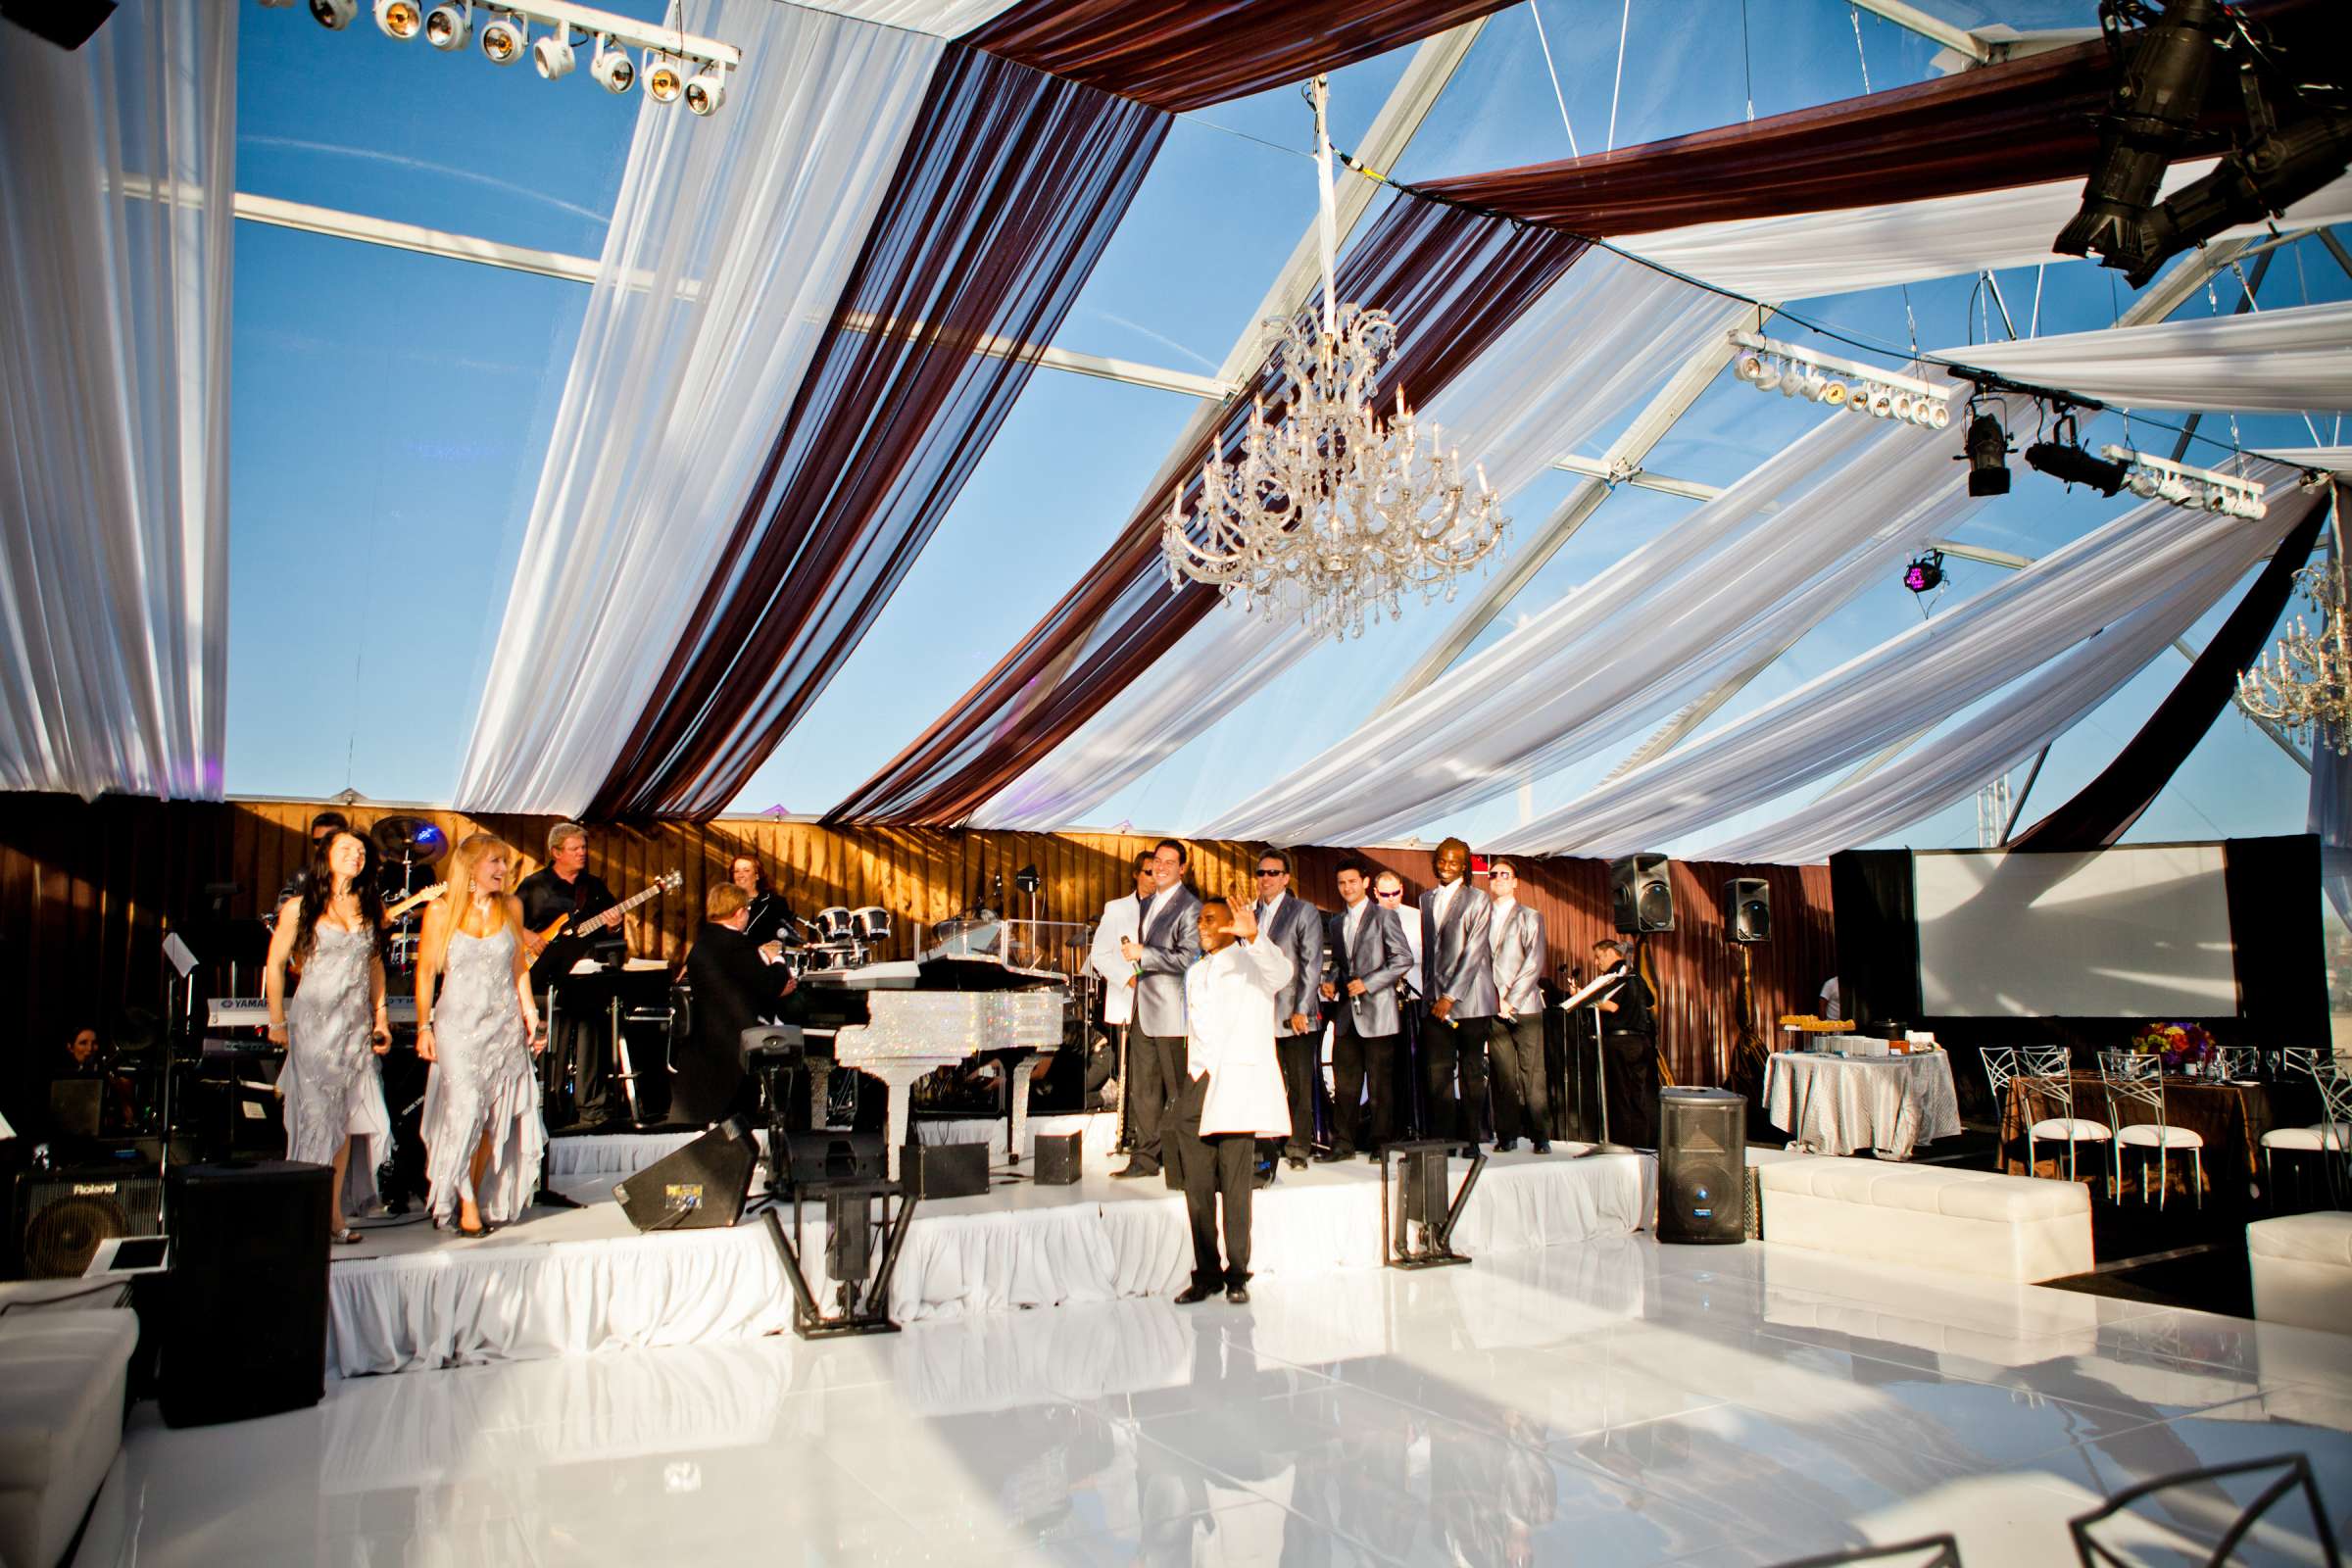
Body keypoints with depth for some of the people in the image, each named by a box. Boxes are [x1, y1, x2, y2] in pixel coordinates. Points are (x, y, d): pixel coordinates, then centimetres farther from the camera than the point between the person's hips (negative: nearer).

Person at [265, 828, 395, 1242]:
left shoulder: (371, 909, 10)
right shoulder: (300, 909, -2)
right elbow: (275, 965, 2)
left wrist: (379, 1017, 14)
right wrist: (277, 1021, 0)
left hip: (356, 1026, 4)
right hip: (314, 1021, -4)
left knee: (347, 1116, 2)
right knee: (317, 1114, -4)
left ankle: (334, 1212, 9)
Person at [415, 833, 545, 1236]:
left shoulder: (511, 906, 7)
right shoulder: (442, 911, -3)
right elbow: (426, 972, 0)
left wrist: (531, 1017, 9)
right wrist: (423, 1027, -4)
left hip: (505, 1024, 3)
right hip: (458, 1025, -3)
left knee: (495, 1118, 3)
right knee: (464, 1110, -10)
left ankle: (480, 1198, 16)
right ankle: (464, 1202, 4)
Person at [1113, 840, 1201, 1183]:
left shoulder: (1189, 907, -11)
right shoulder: (1149, 904, 16)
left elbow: (1187, 959, -20)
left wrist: (1142, 954, -19)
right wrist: (1135, 957, 12)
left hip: (1170, 1011, -8)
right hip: (1143, 1010, 8)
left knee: (1178, 1090, 0)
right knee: (1142, 1089, 12)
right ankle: (1146, 1157, 20)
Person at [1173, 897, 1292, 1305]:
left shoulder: (1252, 962, 1)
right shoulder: (1196, 973, 22)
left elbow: (1282, 973, -22)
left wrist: (1254, 935, -38)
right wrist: (1192, 1077, 16)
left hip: (1238, 1082, -6)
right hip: (1198, 1083, 6)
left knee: (1236, 1186, -5)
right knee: (1197, 1186, 4)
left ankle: (1237, 1275, 5)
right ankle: (1206, 1273, 12)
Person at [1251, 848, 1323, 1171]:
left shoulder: (1304, 912, 0)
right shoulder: (1252, 914, 15)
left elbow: (1312, 964, -6)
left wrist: (1302, 1010, -13)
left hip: (1294, 1015, -4)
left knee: (1300, 1085, 1)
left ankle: (1298, 1147, 8)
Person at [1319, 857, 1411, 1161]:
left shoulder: (1384, 916, -2)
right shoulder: (1335, 922, 17)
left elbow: (1403, 959, -7)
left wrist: (1368, 983, -13)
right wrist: (1331, 982, 4)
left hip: (1376, 1010, -5)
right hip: (1346, 1011, 5)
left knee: (1380, 1081, 0)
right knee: (1345, 1080, 5)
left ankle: (1381, 1142, 9)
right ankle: (1343, 1142, 11)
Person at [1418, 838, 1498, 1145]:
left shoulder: (1477, 900, -3)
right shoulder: (1427, 899, 15)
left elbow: (1474, 952, -10)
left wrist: (1450, 996, -14)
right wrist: (1428, 991, 10)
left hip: (1469, 999, -4)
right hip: (1436, 999, 4)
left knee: (1472, 1071, 3)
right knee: (1437, 1071, -2)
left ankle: (1469, 1138, 11)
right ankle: (1442, 1138, 2)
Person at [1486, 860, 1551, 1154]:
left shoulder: (1530, 917, 7)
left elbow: (1534, 962, -2)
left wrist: (1511, 998, -10)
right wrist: (1496, 998, -5)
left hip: (1524, 1005, -2)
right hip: (1494, 1006, 2)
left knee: (1533, 1074, -5)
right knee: (1503, 1074, 1)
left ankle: (1541, 1136, 0)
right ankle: (1507, 1135, 5)